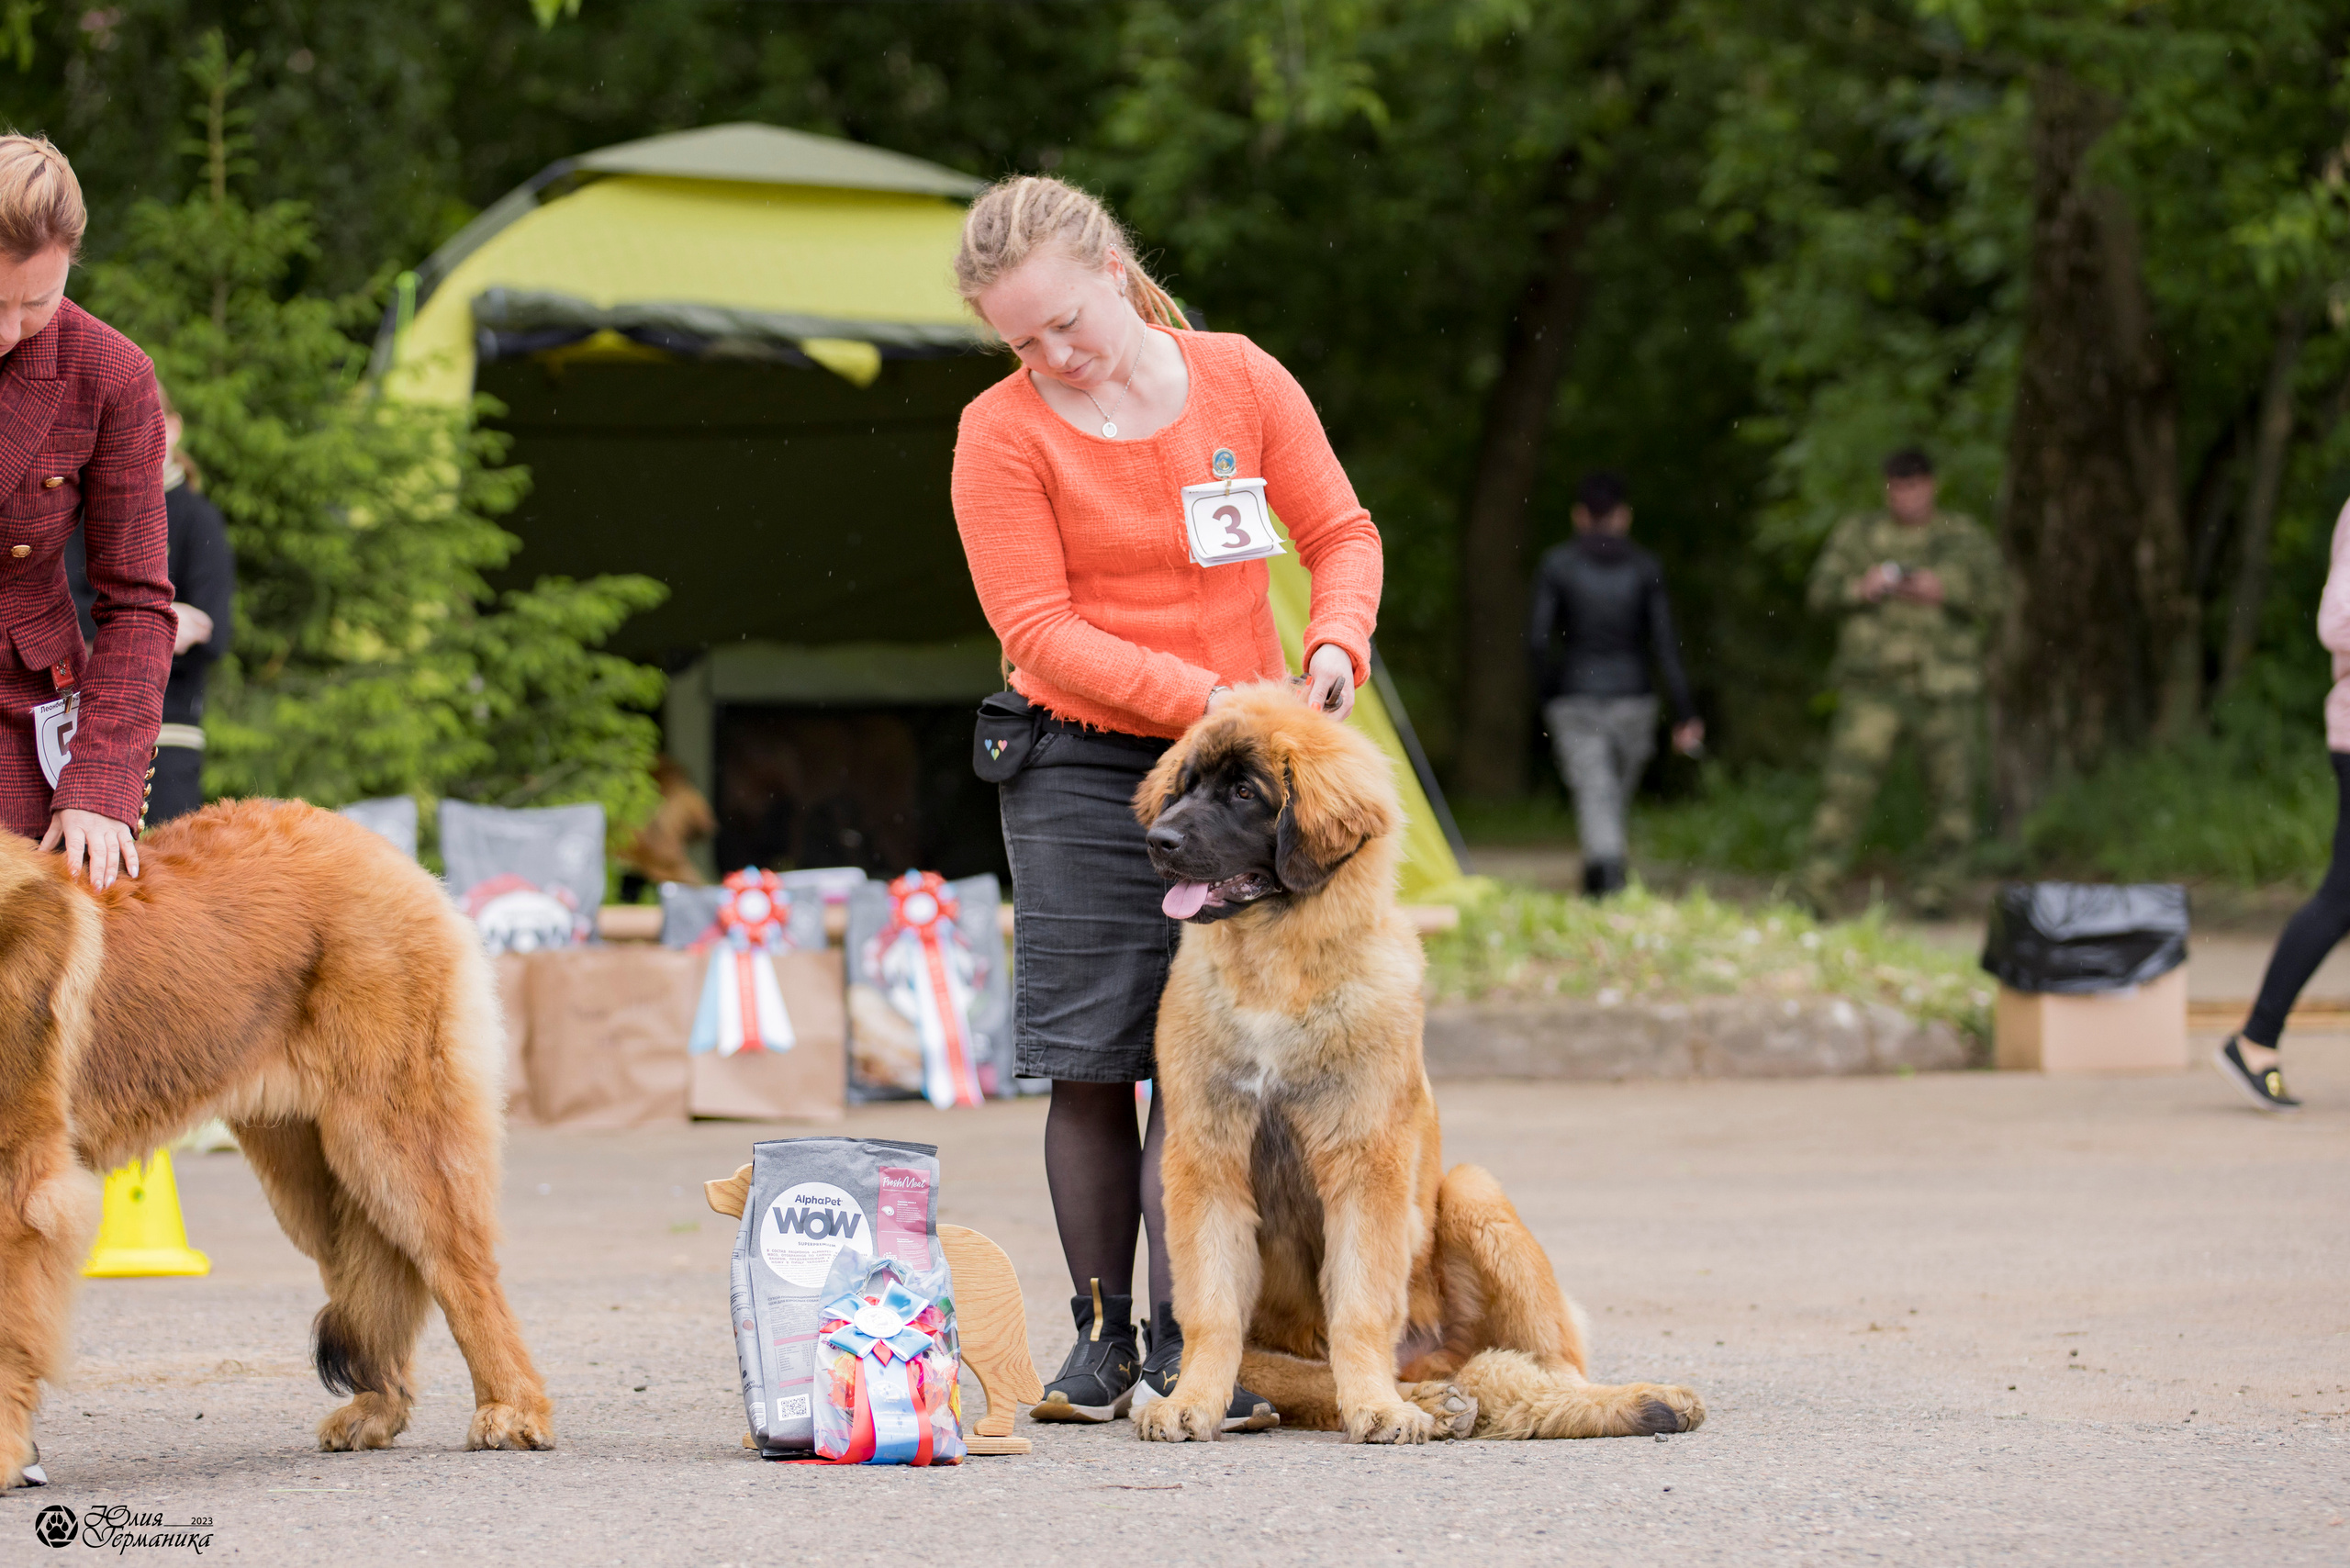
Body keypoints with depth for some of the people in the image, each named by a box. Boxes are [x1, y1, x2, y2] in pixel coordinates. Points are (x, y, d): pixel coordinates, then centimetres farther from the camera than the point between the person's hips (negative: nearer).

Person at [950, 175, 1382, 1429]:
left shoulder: (1241, 381, 0)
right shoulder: (1001, 431, -8)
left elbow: (1339, 531, 8)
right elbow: (1040, 632, -11)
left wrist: (1336, 642, -13)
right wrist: (1204, 698, -20)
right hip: (1081, 770, -1)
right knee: (1092, 1065, -3)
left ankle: (1184, 1341, -3)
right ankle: (1101, 1336, 7)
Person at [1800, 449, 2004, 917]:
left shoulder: (1966, 538, 11)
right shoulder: (1856, 535, 13)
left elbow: (1995, 598, 4)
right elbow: (1821, 592, 8)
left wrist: (1944, 592, -12)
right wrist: (1860, 589, -11)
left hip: (1944, 685, 1)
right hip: (1873, 684, -1)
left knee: (1952, 792, 0)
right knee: (1846, 785, -11)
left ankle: (1939, 889, 10)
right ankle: (1817, 889, -12)